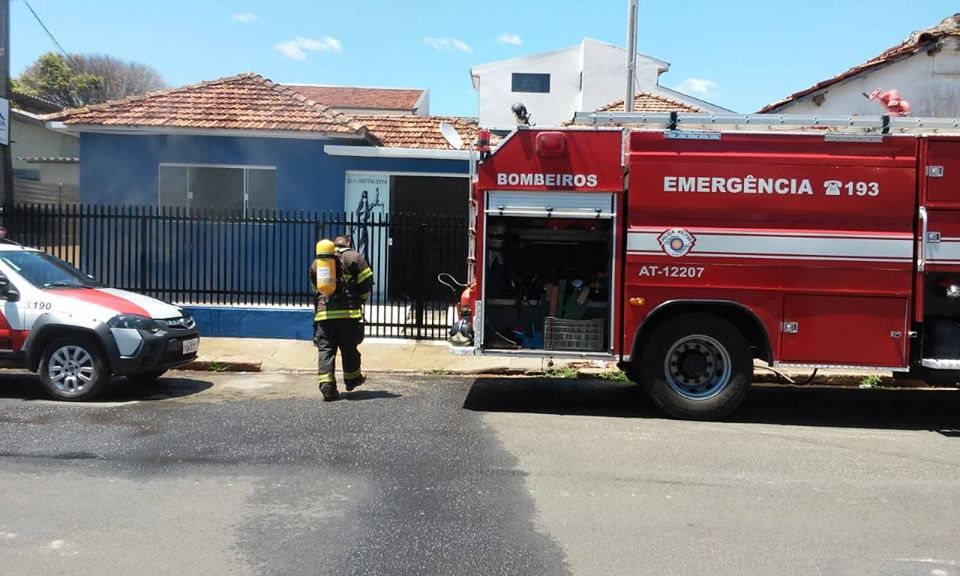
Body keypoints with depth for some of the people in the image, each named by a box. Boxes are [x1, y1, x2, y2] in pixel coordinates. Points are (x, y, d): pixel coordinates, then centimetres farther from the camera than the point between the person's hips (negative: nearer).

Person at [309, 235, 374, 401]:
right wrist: (360, 299, 14)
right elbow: (367, 281, -1)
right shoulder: (353, 257, 3)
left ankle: (327, 387, -7)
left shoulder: (317, 261, 18)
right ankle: (352, 379, 27)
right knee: (349, 348, 12)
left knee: (325, 349, 2)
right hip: (348, 312, -2)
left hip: (323, 312, 3)